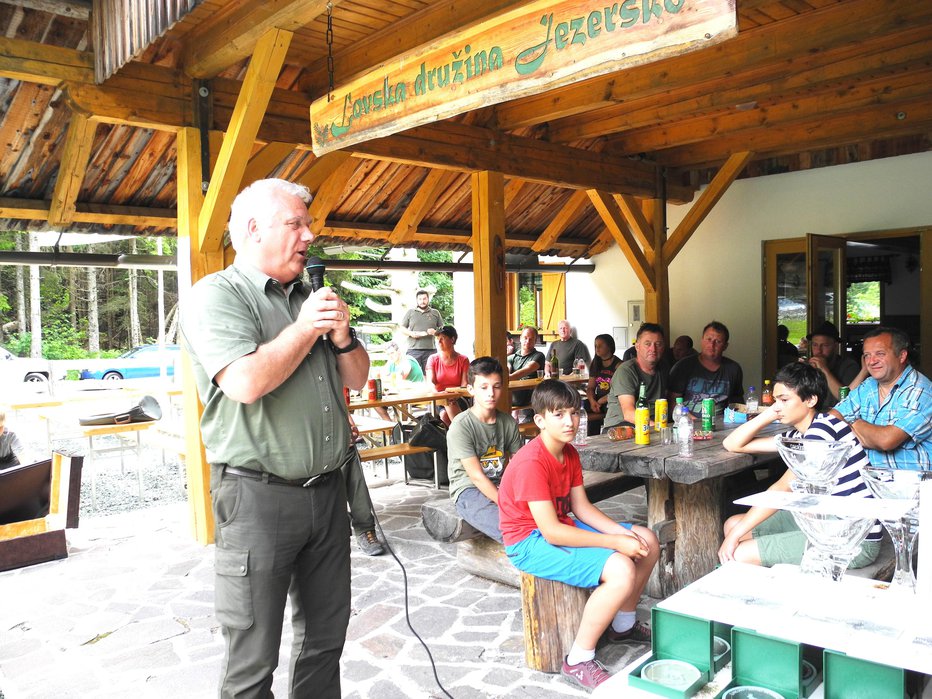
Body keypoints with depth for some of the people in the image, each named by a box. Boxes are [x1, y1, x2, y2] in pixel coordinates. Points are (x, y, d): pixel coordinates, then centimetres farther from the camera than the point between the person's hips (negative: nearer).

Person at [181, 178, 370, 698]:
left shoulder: (314, 299, 14)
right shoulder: (217, 295, -8)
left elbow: (356, 378, 18)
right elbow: (246, 382, -23)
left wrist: (343, 337, -2)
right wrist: (305, 329, -12)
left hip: (327, 491, 7)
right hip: (258, 495, -6)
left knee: (327, 634, 18)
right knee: (253, 657, 7)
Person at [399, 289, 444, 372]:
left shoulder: (435, 313, 14)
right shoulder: (410, 312, 13)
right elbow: (402, 328, 13)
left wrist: (435, 332, -7)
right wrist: (411, 333, -6)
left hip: (430, 350, 0)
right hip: (413, 350, 0)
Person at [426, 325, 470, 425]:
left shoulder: (463, 360, 4)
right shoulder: (433, 359, 7)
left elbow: (465, 384, -5)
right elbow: (430, 383, -3)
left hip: (458, 399, -1)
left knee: (450, 405, -33)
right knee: (443, 415, -30)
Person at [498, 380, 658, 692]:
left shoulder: (569, 452, 3)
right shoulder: (532, 462, -26)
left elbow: (581, 506, 5)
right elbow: (552, 532, -28)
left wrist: (622, 532, -11)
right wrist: (616, 543, -24)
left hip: (562, 527, 10)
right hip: (531, 543, -10)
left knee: (648, 541, 10)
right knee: (621, 569, -27)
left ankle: (623, 625, 30)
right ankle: (578, 661, -11)